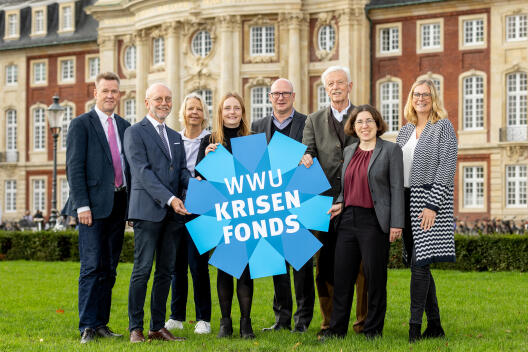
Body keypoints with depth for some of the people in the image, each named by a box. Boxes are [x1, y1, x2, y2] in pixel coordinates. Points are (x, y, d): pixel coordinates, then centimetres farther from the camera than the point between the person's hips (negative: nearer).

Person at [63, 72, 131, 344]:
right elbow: (74, 167, -7)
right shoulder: (81, 125, -1)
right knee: (92, 267, -8)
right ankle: (87, 327, -5)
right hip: (94, 206, -6)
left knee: (109, 268, 8)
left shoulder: (125, 126, 15)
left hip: (119, 204, 6)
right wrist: (82, 205, -15)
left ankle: (101, 323, 14)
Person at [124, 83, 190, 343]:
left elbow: (182, 170, 17)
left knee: (166, 271, 7)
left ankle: (158, 327, 12)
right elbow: (142, 171, -10)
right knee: (142, 270, -7)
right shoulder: (135, 133, 0)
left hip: (173, 214, 6)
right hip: (148, 211, -6)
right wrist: (169, 198, -19)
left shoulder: (176, 137, 22)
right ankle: (135, 328, -2)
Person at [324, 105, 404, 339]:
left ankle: (373, 329, 12)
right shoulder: (349, 151, 16)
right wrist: (340, 203, 5)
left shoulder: (391, 150, -1)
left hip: (374, 222, -5)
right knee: (342, 276, 6)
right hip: (348, 220, 5)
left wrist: (396, 223, -11)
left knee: (375, 277, 1)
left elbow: (397, 188, -5)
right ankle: (337, 329, 14)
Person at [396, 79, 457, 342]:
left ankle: (414, 328, -14)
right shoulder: (405, 131, 17)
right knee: (419, 265, 7)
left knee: (419, 263, -14)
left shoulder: (443, 127, -2)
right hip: (406, 202, 7)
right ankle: (435, 326, 14)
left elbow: (447, 167, -10)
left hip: (430, 198, -7)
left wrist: (432, 205, -18)